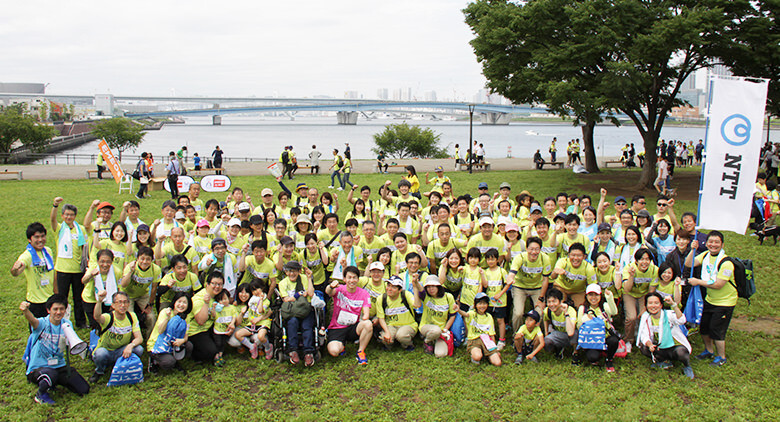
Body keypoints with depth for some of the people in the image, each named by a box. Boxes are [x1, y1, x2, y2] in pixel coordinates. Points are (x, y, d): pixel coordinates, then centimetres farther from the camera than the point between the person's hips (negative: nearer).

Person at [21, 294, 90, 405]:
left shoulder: (67, 324, 0)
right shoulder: (42, 323, -14)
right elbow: (32, 320, -39)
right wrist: (25, 310, -62)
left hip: (60, 366, 5)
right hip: (38, 368, -5)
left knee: (84, 389, -4)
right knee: (51, 374, -40)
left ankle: (54, 382, 20)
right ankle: (40, 394, -5)